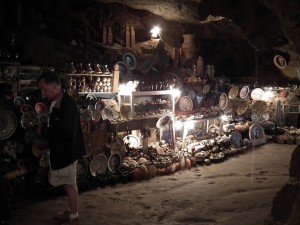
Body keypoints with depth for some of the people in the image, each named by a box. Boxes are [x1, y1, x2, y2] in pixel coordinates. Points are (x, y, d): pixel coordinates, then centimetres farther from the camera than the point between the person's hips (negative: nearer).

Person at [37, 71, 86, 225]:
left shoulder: (68, 104, -23)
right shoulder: (57, 102, 8)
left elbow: (67, 131, -30)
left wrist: (44, 131, -19)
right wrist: (44, 130, 2)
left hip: (67, 151, -9)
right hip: (60, 150, 9)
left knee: (69, 184, 3)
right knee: (67, 184, 19)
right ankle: (71, 211, 34)